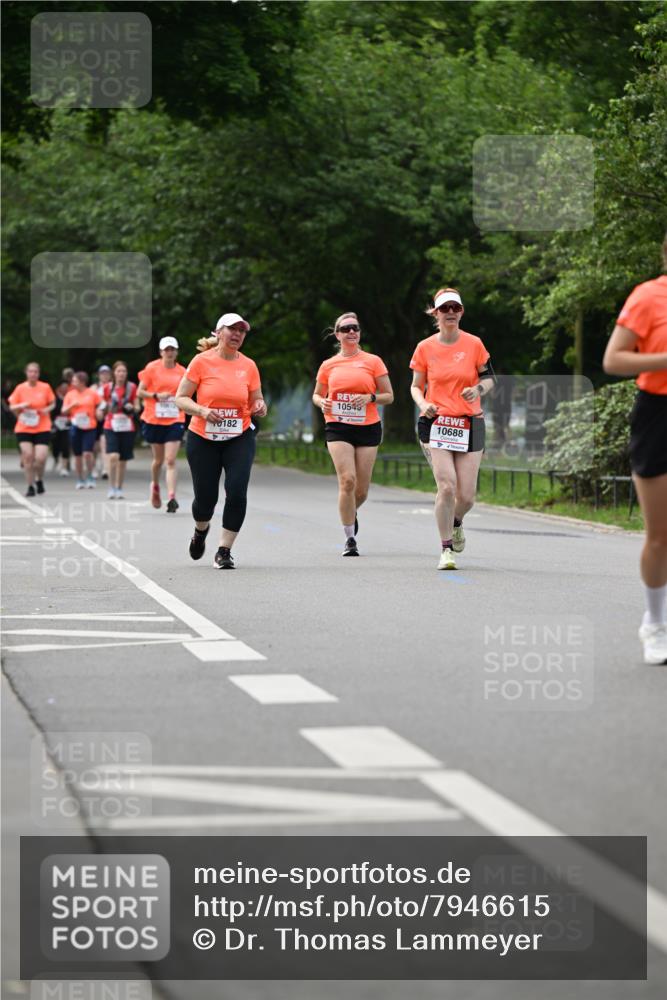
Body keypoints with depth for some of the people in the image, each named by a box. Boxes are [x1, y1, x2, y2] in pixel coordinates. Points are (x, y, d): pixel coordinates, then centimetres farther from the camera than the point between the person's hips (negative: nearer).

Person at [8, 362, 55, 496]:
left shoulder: (45, 387, -1)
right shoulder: (20, 388, -1)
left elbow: (52, 403, 11)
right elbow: (12, 407, 6)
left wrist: (47, 409, -10)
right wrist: (21, 406, -15)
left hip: (42, 428, -1)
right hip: (24, 428, 1)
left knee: (40, 458, -11)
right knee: (28, 456, -7)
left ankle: (39, 480, 19)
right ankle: (30, 486, 6)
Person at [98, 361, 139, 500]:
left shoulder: (132, 387, 3)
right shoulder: (108, 388, 4)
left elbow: (136, 407, 11)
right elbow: (103, 406, 16)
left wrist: (132, 408, -11)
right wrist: (101, 411, -6)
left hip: (127, 427, 1)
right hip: (111, 426, -1)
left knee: (123, 460, 6)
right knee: (113, 456, -18)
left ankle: (119, 489, 19)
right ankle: (111, 487, -10)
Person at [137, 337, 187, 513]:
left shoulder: (182, 371, 5)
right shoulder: (152, 368, -2)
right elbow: (139, 392, -2)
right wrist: (156, 396, -16)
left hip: (175, 420, 0)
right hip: (154, 420, 0)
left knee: (171, 460, -10)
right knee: (158, 459, 11)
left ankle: (171, 497, -15)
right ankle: (155, 486, 39)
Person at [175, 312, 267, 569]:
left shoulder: (248, 366, 2)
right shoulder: (202, 361, -6)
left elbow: (257, 401, 12)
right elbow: (180, 398, -4)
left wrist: (260, 407, -11)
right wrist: (202, 411, -21)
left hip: (239, 439, 1)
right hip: (203, 439, -1)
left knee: (237, 492, -17)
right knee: (205, 497, 2)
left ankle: (224, 551, -5)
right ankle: (201, 531, 39)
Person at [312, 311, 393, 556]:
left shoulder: (373, 361, 4)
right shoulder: (328, 365, 8)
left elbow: (389, 396, 6)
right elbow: (317, 394, 19)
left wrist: (370, 398, -14)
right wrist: (322, 402, -4)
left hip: (368, 428, 0)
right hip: (338, 428, 0)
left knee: (361, 489, 3)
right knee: (347, 480, -16)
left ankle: (351, 513, 39)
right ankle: (350, 539, -8)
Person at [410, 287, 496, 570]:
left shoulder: (474, 344, 2)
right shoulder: (425, 348, 2)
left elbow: (490, 378, 11)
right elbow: (416, 386, 10)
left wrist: (478, 389, -11)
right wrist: (423, 404, -11)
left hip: (470, 425, 1)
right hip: (436, 423, -1)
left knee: (466, 496, -2)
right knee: (446, 486, -17)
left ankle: (455, 522, 35)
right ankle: (446, 549, -3)